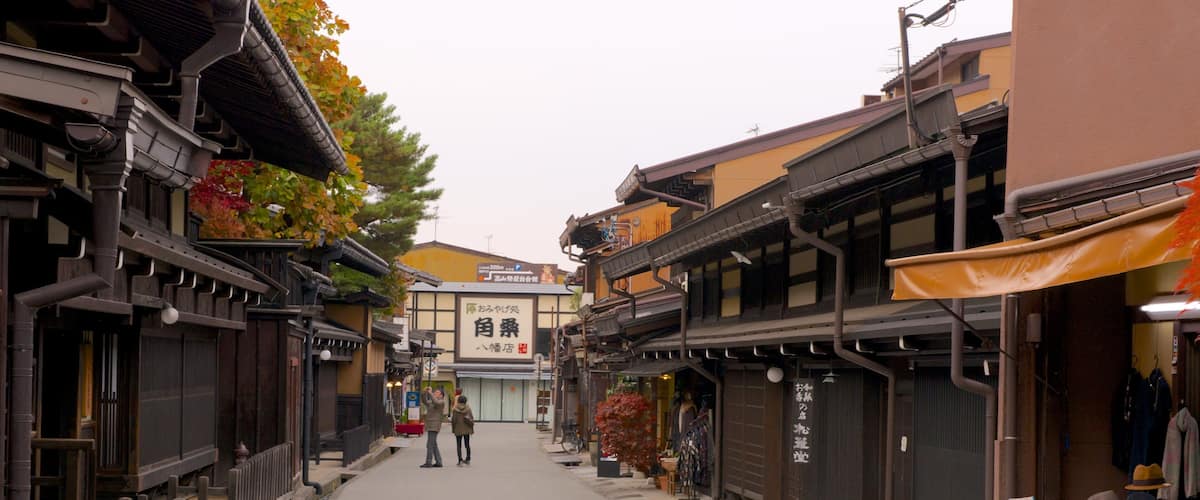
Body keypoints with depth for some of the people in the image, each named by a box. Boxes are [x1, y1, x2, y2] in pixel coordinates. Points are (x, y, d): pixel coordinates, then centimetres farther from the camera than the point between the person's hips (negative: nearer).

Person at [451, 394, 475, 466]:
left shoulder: (454, 409, -10)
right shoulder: (468, 408, -6)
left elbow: (453, 420, -6)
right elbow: (471, 419, -2)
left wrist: (453, 429, 6)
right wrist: (472, 429, 8)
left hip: (458, 430, -2)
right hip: (467, 430, 2)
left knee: (459, 446, 3)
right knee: (467, 445, 16)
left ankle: (460, 460, -6)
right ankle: (468, 460, 21)